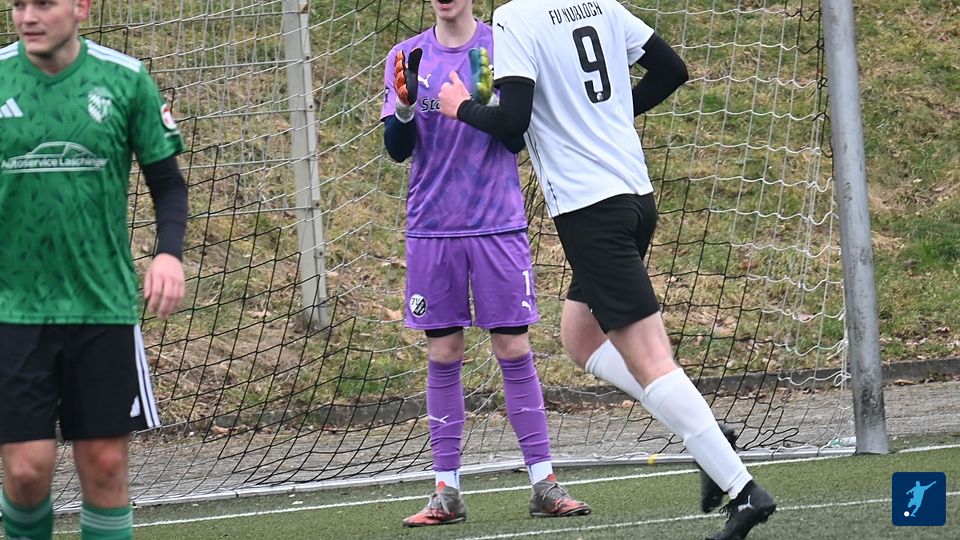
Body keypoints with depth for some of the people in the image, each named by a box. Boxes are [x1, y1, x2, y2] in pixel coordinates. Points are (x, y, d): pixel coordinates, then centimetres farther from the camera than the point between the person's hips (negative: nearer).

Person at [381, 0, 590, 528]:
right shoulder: (407, 58, 5)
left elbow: (519, 139, -3)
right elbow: (397, 149, 1)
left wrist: (488, 101, -22)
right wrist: (406, 105, -19)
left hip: (498, 226, -1)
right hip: (432, 228, 1)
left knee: (514, 350, -2)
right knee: (442, 356, 3)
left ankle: (543, 482, 2)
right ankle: (447, 490, 6)